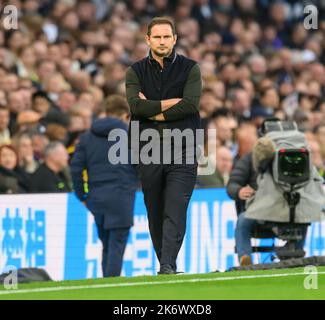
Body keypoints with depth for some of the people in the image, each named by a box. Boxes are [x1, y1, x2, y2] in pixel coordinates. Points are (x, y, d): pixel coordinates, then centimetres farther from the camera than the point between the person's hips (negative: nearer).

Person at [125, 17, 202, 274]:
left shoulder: (190, 69, 5)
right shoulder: (136, 71, 9)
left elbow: (190, 105, -10)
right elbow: (136, 105, -9)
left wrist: (152, 111, -7)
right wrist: (171, 103, -10)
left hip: (182, 149, -2)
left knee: (176, 211, -14)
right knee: (155, 213, 6)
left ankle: (168, 265, -20)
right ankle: (166, 267, 15)